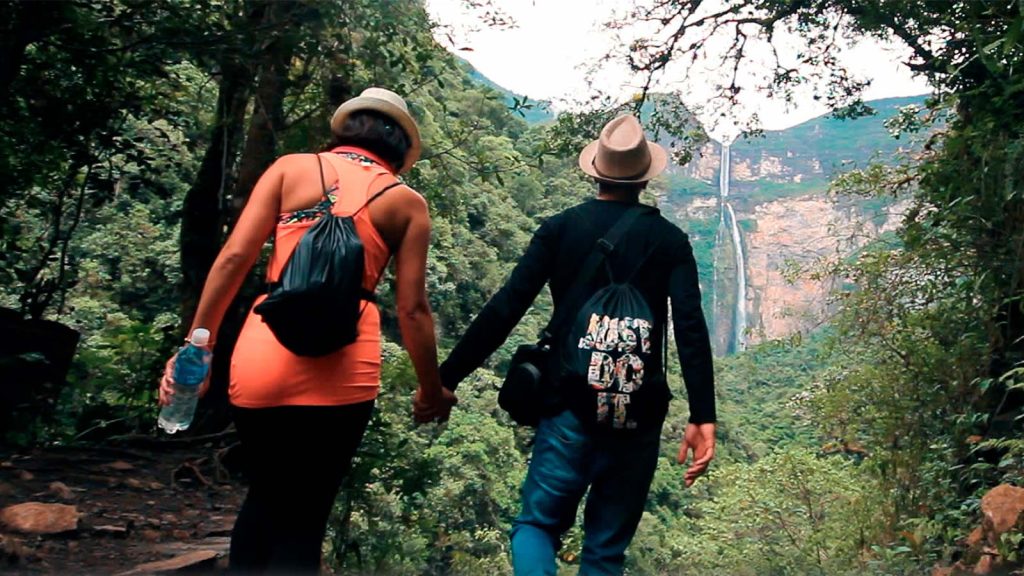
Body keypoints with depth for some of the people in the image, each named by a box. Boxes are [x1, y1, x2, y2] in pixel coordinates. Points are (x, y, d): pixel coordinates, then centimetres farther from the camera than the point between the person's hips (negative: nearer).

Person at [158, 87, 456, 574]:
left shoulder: (291, 168, 11)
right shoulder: (407, 203, 9)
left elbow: (234, 257, 1)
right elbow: (412, 309, 4)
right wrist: (431, 391, 16)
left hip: (263, 356, 2)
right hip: (341, 369, -2)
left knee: (265, 496, 25)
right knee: (303, 518, 11)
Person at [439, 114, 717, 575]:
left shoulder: (560, 228, 1)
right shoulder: (670, 240, 3)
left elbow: (505, 308, -6)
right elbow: (691, 329, -9)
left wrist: (447, 376, -3)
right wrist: (702, 417, -11)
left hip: (571, 404, -1)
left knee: (537, 523, 10)